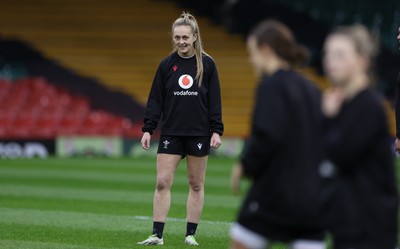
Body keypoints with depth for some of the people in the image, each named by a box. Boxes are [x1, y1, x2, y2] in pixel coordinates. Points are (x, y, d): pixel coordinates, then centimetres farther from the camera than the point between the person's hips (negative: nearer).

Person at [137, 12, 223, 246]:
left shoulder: (207, 64, -1)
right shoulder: (167, 64, 2)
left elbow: (215, 100, 0)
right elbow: (155, 99, 4)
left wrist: (216, 131, -6)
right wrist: (148, 129, -3)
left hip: (199, 133, -1)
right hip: (171, 132, 1)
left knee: (196, 185, 5)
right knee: (162, 182, -6)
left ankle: (191, 234, 13)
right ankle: (157, 234, -5)